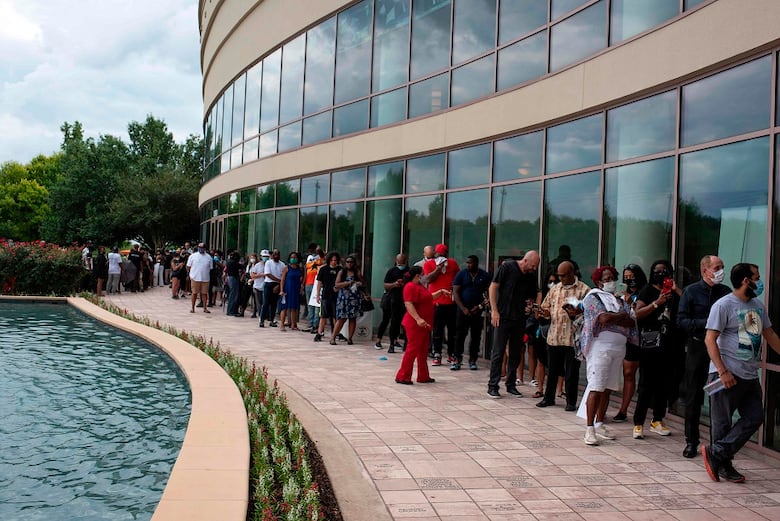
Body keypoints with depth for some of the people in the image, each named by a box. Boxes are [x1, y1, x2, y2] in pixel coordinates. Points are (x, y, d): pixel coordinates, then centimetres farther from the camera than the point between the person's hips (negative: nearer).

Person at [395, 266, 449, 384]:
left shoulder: (420, 286, 16)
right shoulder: (410, 287, -15)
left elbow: (429, 297, 33)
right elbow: (408, 304, -25)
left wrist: (440, 291, 24)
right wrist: (418, 319, -31)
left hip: (424, 325, 10)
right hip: (415, 325, -10)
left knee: (423, 351, 14)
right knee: (412, 349, -7)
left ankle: (423, 377, 21)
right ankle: (402, 377, -2)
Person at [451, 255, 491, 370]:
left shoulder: (485, 276, 4)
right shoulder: (461, 274, 3)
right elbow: (455, 292, 0)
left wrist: (480, 306, -8)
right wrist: (463, 308, -10)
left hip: (478, 311, 1)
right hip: (463, 310, 0)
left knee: (476, 336, 4)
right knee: (460, 335, -4)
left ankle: (473, 360, 12)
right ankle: (457, 360, -1)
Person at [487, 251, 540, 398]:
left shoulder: (531, 275, 7)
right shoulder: (507, 267, -8)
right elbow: (493, 287, -8)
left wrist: (530, 305, -2)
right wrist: (494, 310, -14)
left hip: (520, 318, 5)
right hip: (503, 317, -5)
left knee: (515, 353, 10)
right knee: (498, 353, -1)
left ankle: (511, 385, 22)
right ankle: (492, 386, 5)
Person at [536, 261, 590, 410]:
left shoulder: (584, 290, -3)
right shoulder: (555, 289, 12)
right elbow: (546, 307, 16)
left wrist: (577, 313, -23)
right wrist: (545, 312, -7)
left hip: (572, 338, -4)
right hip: (554, 336, 4)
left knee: (571, 372, 4)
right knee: (552, 370, 13)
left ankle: (571, 402, 15)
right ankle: (548, 398, 26)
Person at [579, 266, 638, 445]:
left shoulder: (620, 300, 18)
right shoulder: (593, 297, 1)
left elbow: (632, 322, 4)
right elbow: (603, 317, -16)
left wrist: (612, 318, -8)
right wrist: (622, 316, -3)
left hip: (619, 348, 6)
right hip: (600, 347, -6)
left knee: (608, 388, 8)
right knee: (596, 388, -9)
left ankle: (599, 425, 18)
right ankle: (590, 429, -8)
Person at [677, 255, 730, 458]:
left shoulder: (726, 292, 8)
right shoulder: (691, 291, 1)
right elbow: (682, 321, -5)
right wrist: (707, 323, -16)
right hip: (697, 348, -2)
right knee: (693, 397, 4)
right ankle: (691, 441, 14)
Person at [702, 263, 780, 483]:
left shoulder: (758, 306, 12)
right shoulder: (724, 305, -10)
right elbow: (710, 339, -15)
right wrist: (723, 371, -20)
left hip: (750, 376, 8)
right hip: (728, 375, -8)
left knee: (754, 418, 5)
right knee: (722, 423, 1)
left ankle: (716, 453, 7)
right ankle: (723, 465, 13)